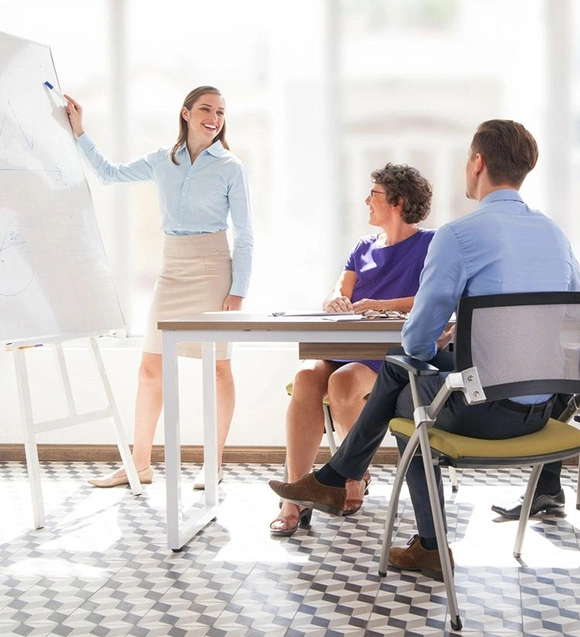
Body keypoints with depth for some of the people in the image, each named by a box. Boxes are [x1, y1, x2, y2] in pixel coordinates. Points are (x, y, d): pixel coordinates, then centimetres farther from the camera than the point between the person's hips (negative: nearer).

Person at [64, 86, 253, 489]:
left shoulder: (231, 168, -2)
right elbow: (110, 173, 22)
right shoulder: (163, 161, 9)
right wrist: (79, 132, 15)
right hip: (173, 270, 4)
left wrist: (238, 290, -10)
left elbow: (244, 236, -2)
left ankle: (214, 463, 12)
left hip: (212, 268, -4)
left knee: (218, 367, 1)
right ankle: (140, 464, 12)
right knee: (151, 368, 3)